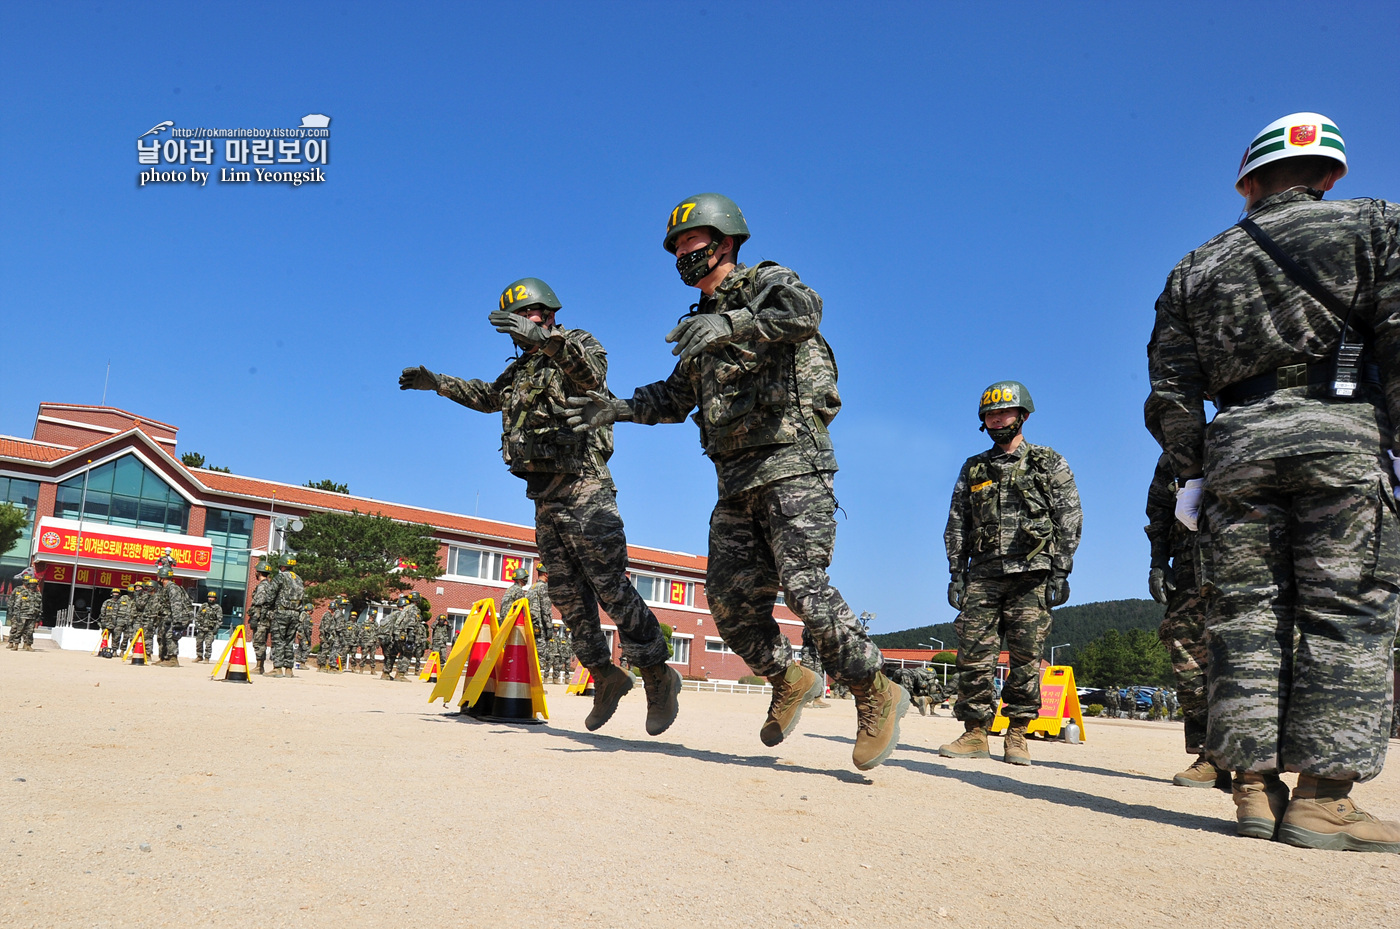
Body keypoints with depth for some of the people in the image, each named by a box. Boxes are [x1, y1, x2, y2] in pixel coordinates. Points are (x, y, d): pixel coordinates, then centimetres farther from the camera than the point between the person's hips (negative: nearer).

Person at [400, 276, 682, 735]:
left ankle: (659, 676, -3)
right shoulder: (522, 367, 20)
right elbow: (487, 396, 39)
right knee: (567, 592, 8)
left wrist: (546, 337, -40)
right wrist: (437, 382, 36)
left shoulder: (576, 344, -2)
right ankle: (604, 675, 20)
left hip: (582, 488, -8)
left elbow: (592, 372, -27)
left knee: (609, 585, -12)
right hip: (545, 495, 8)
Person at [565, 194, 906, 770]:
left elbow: (804, 314, -22)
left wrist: (729, 324, -31)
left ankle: (877, 695, -2)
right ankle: (790, 683, 22)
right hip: (737, 483, 8)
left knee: (804, 587, -16)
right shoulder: (702, 324, 23)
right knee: (730, 600, 2)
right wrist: (619, 409, 9)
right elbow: (675, 399, 24)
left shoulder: (768, 284, 1)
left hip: (791, 466, -8)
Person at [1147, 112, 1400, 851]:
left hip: (1236, 444, 3)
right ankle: (1321, 797, -6)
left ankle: (1256, 787, 2)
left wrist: (1191, 472, 13)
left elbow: (1172, 389, 10)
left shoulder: (1195, 270, 19)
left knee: (1246, 612, 3)